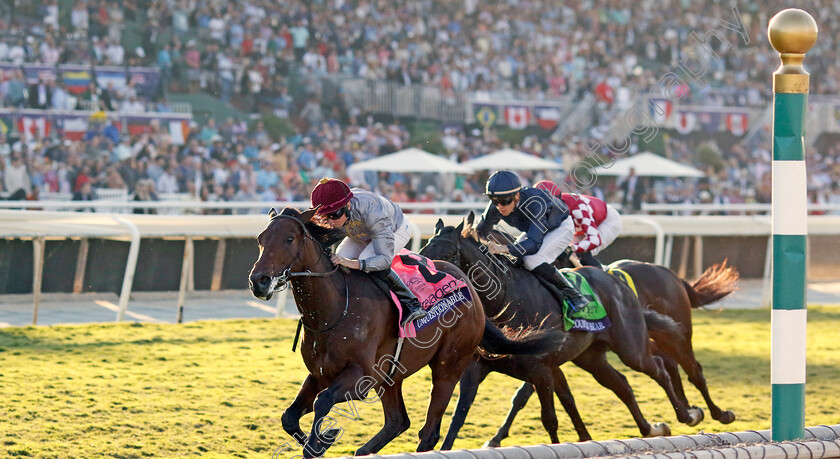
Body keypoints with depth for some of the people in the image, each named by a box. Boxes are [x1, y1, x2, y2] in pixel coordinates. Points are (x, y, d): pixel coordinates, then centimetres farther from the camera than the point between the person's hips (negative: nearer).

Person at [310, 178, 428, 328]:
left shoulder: (373, 213, -47)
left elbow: (385, 259, -48)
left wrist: (352, 263, -62)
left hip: (396, 230, -6)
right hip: (363, 233, 6)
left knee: (367, 259, -32)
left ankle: (411, 303, -20)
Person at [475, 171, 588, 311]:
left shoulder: (534, 204, -41)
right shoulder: (495, 207, -23)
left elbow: (534, 243, -47)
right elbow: (481, 231, -8)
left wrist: (506, 248, -61)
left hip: (561, 228, -7)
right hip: (533, 229, 7)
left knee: (533, 261, -30)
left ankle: (572, 295, -17)